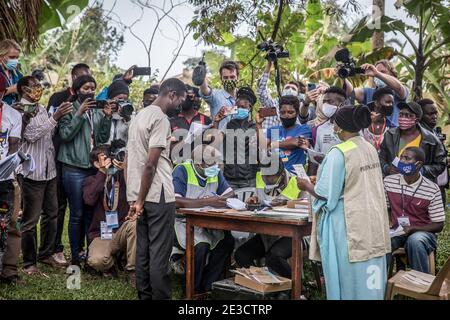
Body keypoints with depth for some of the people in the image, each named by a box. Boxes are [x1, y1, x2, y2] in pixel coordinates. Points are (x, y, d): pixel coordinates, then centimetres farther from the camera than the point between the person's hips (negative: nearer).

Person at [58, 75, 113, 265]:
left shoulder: (98, 112, 12)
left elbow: (103, 139, 7)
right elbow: (65, 134, -12)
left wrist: (107, 117, -5)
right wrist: (80, 114, -17)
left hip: (94, 167, 5)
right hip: (74, 168, -4)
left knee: (91, 213, 9)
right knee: (77, 214, -1)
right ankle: (75, 256, 10)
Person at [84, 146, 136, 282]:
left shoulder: (123, 177, 7)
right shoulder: (91, 181, 7)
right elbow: (89, 200, -15)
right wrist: (102, 173, -15)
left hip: (122, 230, 1)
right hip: (101, 235, -1)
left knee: (134, 223, -34)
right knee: (96, 261, -31)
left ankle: (132, 270, -16)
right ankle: (112, 261, 8)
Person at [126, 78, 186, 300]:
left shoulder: (139, 116, 15)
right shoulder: (160, 119, -13)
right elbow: (151, 163, -19)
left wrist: (137, 198, 18)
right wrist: (140, 200, -14)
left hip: (140, 194, 9)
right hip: (158, 195, -9)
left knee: (143, 250, 12)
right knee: (159, 253, -3)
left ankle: (144, 296, 19)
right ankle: (160, 297, 3)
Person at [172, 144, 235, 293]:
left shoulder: (215, 171, 3)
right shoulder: (182, 171, -17)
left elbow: (230, 193, 4)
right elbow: (175, 201, -30)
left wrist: (218, 200, -20)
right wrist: (207, 202, -32)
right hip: (183, 222, -6)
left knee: (227, 240, -17)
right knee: (201, 245, -31)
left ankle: (208, 286, -6)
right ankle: (192, 290, -9)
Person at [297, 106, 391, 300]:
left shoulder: (338, 153, -17)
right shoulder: (370, 149, 6)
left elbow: (326, 194, -15)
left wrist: (307, 186, 4)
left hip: (348, 224, -7)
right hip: (371, 223, 7)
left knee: (348, 277, 6)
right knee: (369, 281, 14)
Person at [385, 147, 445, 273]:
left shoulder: (432, 189, -9)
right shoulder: (388, 181, 1)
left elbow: (439, 225, -5)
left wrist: (412, 228, -18)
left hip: (422, 232, -2)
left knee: (414, 241, -37)